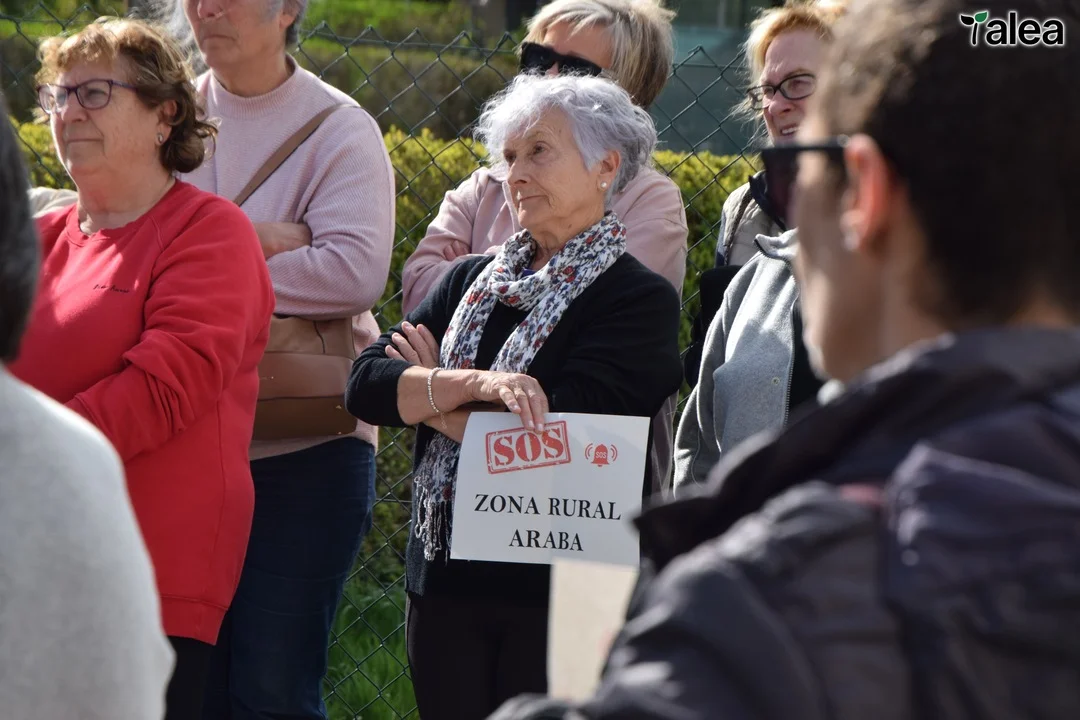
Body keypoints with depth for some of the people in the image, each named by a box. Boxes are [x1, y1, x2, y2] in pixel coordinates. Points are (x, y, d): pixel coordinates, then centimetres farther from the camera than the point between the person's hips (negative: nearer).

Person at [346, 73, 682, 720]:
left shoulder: (641, 299, -6)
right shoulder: (471, 282, 13)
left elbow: (554, 438, -18)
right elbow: (366, 385, -1)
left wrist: (431, 393, -4)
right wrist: (475, 383, -19)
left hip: (557, 593, -5)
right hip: (444, 584, 5)